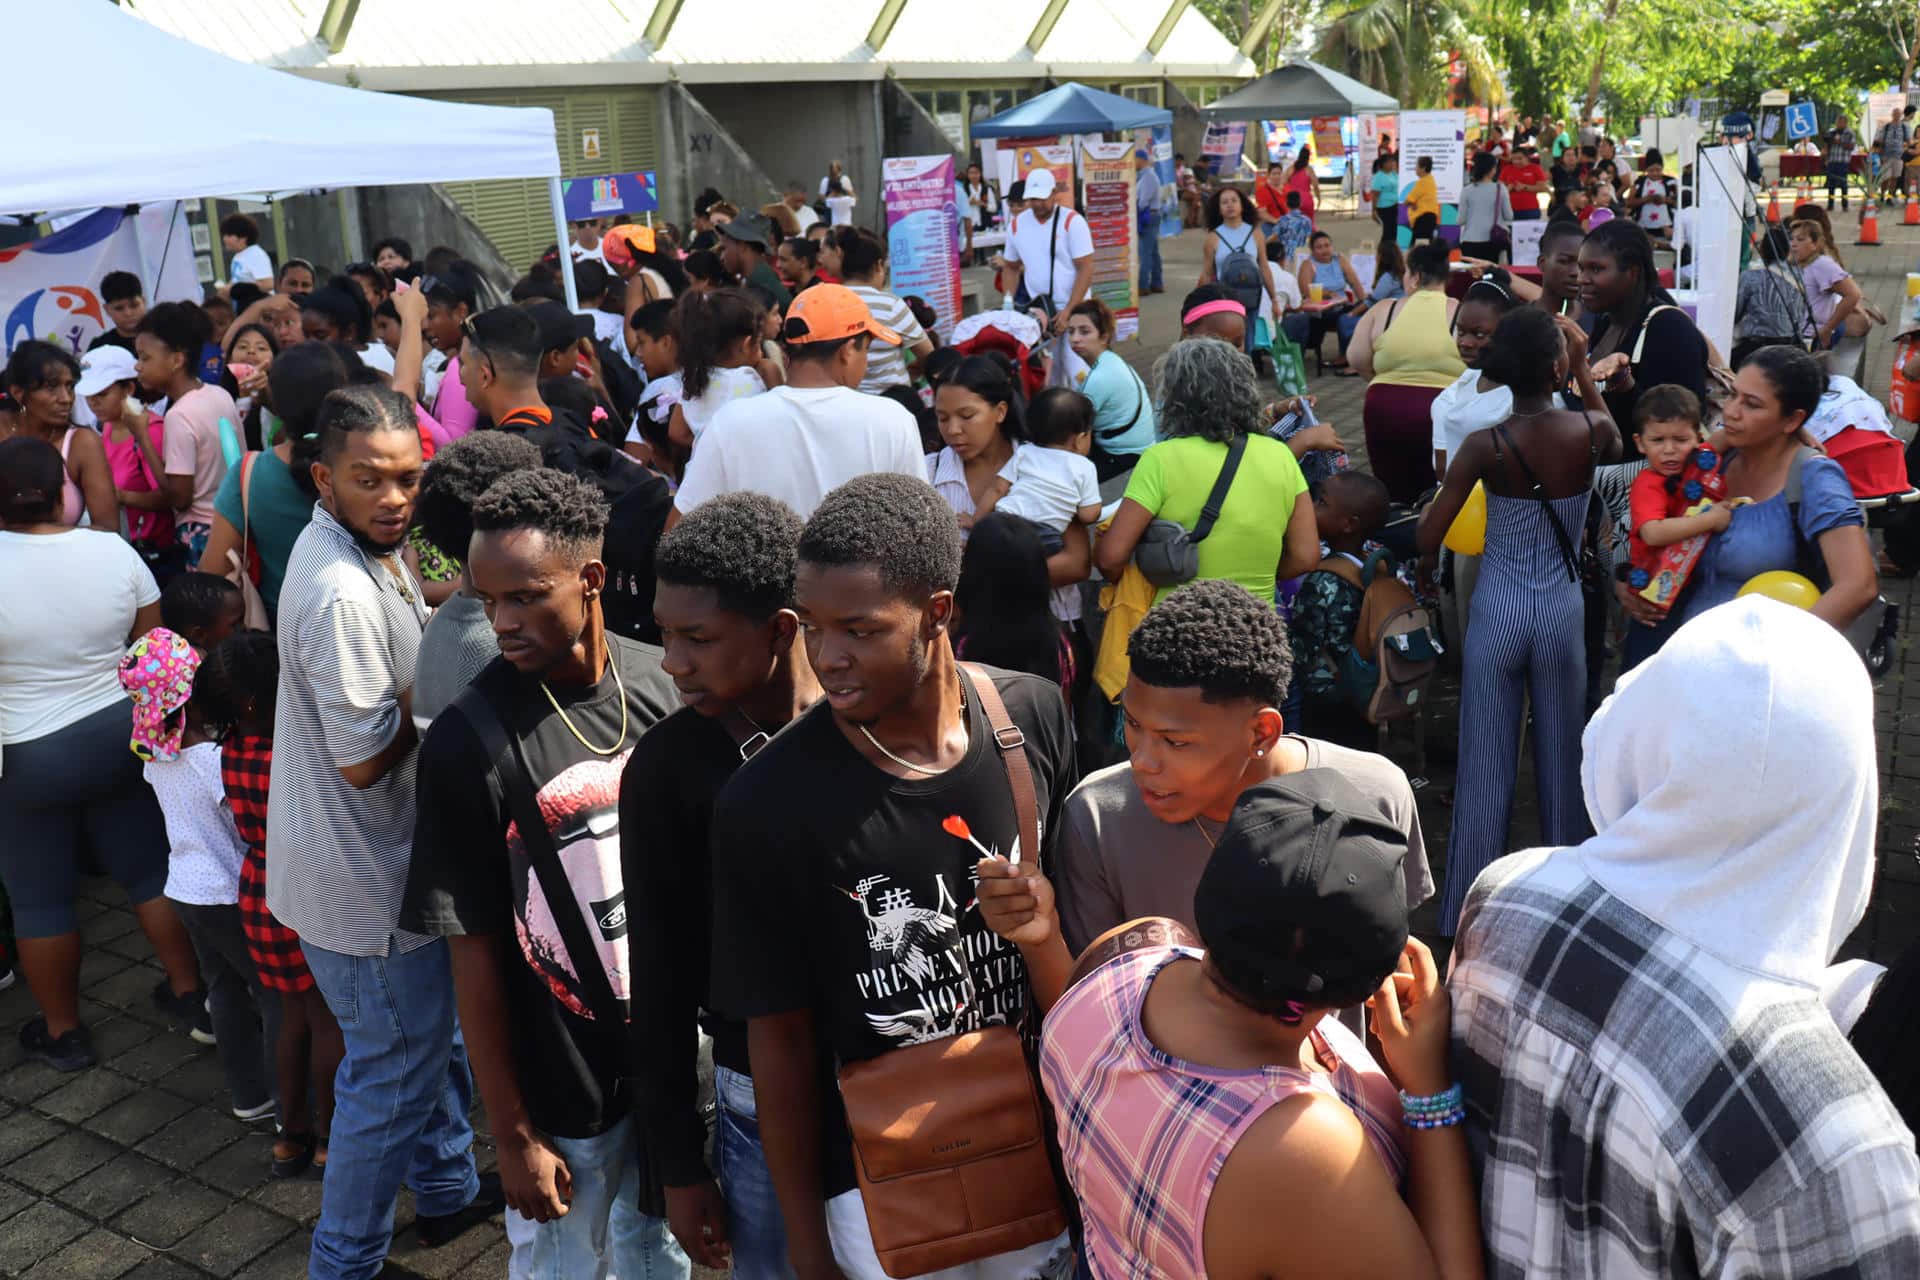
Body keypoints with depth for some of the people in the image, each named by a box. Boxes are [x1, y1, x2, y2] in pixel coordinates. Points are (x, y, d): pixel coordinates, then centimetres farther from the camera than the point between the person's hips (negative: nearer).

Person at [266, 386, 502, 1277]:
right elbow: (364, 759, -27)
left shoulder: (363, 550, 2)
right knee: (395, 1070, 8)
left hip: (385, 854, 10)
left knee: (435, 1031, 26)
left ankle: (448, 1188, 47)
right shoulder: (343, 593, -30)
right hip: (362, 876, -10)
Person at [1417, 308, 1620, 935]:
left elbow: (1426, 538, -10)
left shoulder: (1485, 445, -13)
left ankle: (1467, 913, 16)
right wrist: (1586, 372, 17)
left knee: (1485, 764, 7)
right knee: (1561, 759, 14)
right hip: (1563, 612, 1)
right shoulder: (1590, 431, -10)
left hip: (1497, 611, -1)